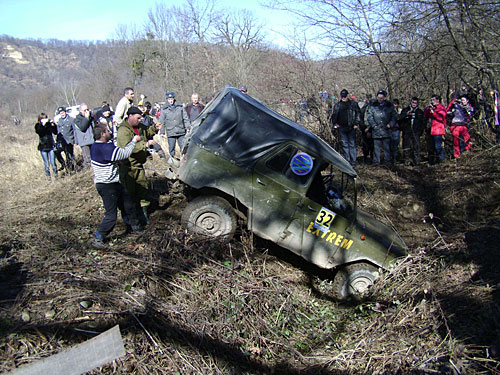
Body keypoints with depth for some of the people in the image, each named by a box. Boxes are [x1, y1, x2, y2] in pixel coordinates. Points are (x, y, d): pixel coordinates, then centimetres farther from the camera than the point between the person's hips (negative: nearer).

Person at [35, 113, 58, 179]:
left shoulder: (49, 124, 4)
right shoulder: (38, 126, 2)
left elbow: (55, 132, -6)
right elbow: (39, 131, -20)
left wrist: (53, 125, -20)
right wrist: (43, 124, -30)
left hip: (51, 146, 0)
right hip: (43, 147, 0)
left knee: (53, 162, -1)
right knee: (46, 163, 5)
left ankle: (56, 175, 11)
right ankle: (48, 176, 14)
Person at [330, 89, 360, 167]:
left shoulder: (353, 104, 4)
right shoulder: (337, 105, 12)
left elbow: (358, 113, 5)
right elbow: (334, 115, 19)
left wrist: (356, 123, -2)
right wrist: (334, 123, 6)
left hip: (351, 127, -2)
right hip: (341, 127, 2)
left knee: (352, 144, -1)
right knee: (344, 144, 4)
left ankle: (353, 162, 3)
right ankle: (347, 161, 8)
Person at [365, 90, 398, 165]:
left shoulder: (389, 106, 8)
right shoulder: (372, 105, 4)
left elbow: (394, 116, 14)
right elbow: (369, 116, 3)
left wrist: (390, 124, 1)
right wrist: (373, 125, -6)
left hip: (386, 130, 1)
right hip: (376, 130, -1)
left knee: (387, 147, 6)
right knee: (376, 147, 0)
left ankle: (387, 160, 15)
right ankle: (376, 161, 7)